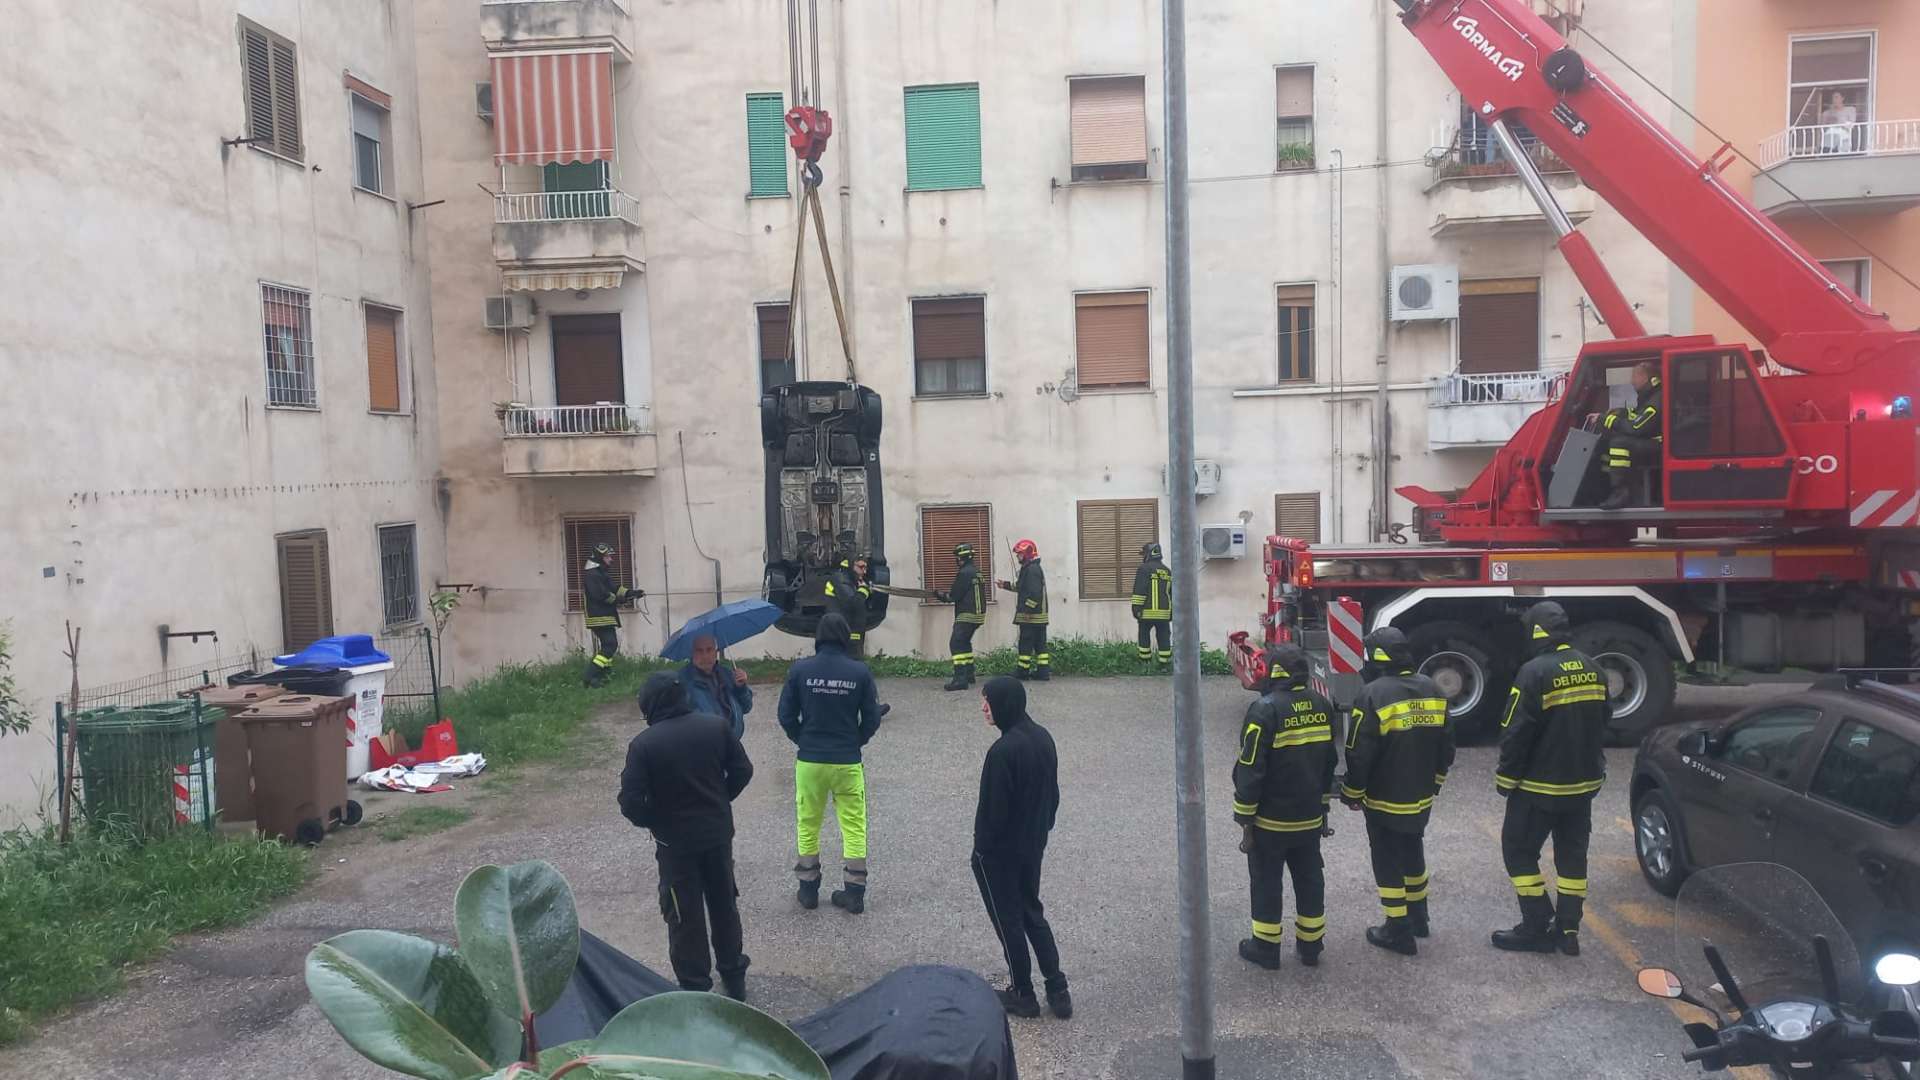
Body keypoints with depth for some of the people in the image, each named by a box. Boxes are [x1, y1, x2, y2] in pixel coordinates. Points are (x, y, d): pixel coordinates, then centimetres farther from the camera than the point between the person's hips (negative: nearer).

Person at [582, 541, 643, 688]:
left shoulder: (601, 573, 17)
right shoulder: (592, 575, -16)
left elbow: (615, 588, 14)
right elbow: (601, 595, -24)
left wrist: (632, 593, 2)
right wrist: (618, 600, -12)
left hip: (606, 616, 11)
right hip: (599, 617, -11)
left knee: (610, 644, 21)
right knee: (610, 645, -15)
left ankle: (605, 671, 33)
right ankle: (591, 676, -17)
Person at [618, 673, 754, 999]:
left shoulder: (643, 744, -18)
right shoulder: (716, 725, -7)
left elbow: (631, 803, -18)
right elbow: (742, 771, 0)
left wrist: (653, 822, 2)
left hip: (676, 843, -4)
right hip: (719, 835, 4)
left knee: (685, 918, 11)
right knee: (725, 906, 20)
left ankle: (696, 990, 19)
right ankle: (734, 978, 33)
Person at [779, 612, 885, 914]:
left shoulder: (799, 670, -8)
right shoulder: (860, 672, -8)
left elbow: (786, 716, -4)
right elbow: (872, 719, -4)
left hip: (809, 761, 1)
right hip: (848, 762, 0)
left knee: (808, 825, 16)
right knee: (854, 826, 11)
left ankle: (808, 889, 24)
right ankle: (855, 892, 12)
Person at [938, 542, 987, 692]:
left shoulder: (964, 573, -16)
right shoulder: (976, 571, 13)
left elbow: (954, 595, -14)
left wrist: (941, 596, 4)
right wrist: (945, 594, 16)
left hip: (967, 615, -10)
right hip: (977, 613, 10)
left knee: (956, 644, -12)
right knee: (964, 643, 22)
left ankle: (960, 678, -20)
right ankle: (968, 674, 28)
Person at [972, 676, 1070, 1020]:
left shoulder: (1003, 750, -26)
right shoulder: (1043, 739, -1)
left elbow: (993, 808, -21)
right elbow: (1053, 793, 8)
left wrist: (981, 848, -8)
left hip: (999, 853, -8)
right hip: (1034, 847, 8)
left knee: (1008, 921, 9)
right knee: (1032, 913, 20)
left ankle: (1023, 994, 21)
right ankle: (1058, 991, 20)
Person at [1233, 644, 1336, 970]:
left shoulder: (1265, 710, -20)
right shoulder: (1322, 706, 1)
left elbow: (1250, 770, -19)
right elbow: (1329, 762, 12)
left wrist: (1245, 821, -11)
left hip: (1271, 821, -6)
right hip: (1310, 819, 6)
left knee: (1267, 883, 7)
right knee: (1310, 879, 16)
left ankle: (1266, 947, 17)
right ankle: (1311, 945, 27)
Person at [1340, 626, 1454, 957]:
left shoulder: (1373, 695, -21)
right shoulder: (1432, 690, 0)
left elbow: (1359, 754, -19)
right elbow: (1446, 745, 9)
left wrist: (1352, 793, -5)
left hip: (1386, 802, -7)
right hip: (1421, 799, 7)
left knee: (1388, 863, 6)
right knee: (1413, 854, 23)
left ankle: (1399, 931, 13)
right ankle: (1418, 916, 38)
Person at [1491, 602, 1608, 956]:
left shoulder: (1535, 672, -20)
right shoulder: (1593, 669, 3)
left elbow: (1516, 733, -19)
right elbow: (1601, 724, 15)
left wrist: (1506, 778, -7)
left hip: (1540, 785, -7)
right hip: (1583, 782, 7)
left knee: (1518, 849, 5)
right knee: (1572, 852, 15)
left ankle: (1537, 929, 5)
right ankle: (1568, 930, 19)